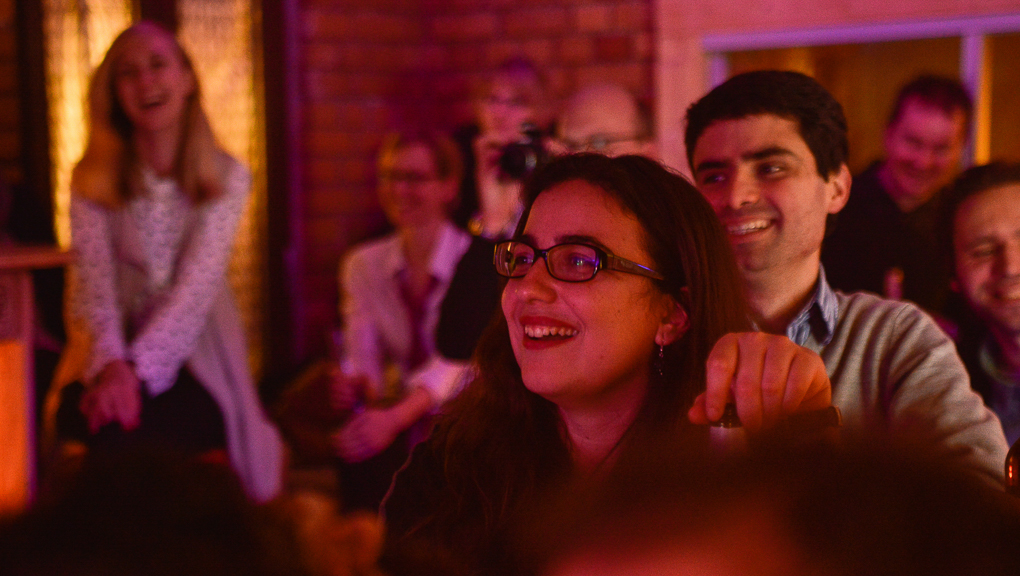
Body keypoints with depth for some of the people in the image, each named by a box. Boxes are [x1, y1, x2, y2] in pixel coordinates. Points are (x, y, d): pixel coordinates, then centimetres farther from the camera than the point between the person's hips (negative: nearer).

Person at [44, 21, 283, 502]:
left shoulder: (228, 178, -2)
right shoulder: (93, 180, 3)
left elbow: (197, 286, -13)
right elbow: (91, 283, -9)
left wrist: (136, 370, -27)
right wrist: (111, 364, -29)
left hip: (194, 358, -2)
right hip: (110, 355, 2)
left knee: (134, 432, -32)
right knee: (86, 420, -31)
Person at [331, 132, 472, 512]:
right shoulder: (363, 266, 8)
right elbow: (363, 359, 2)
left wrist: (395, 417, -34)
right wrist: (356, 384, -23)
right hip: (399, 425, 3)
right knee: (356, 454, -27)